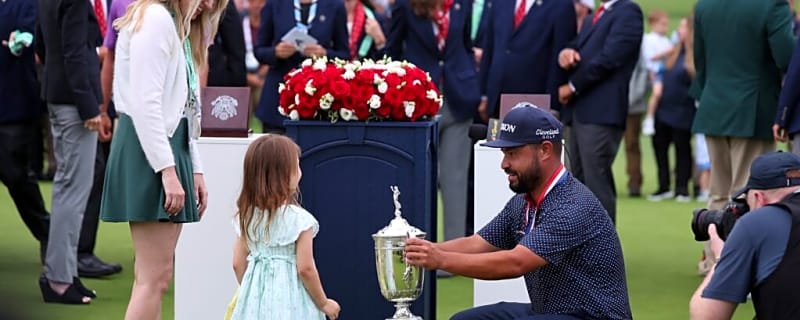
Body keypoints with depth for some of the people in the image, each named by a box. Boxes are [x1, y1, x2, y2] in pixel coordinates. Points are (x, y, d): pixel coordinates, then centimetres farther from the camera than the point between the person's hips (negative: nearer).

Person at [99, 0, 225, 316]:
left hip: (169, 145, 10)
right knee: (154, 277, -13)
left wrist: (194, 168, 12)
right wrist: (168, 171, -21)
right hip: (150, 153, -10)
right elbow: (145, 104, -18)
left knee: (152, 276, 6)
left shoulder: (179, 28, 21)